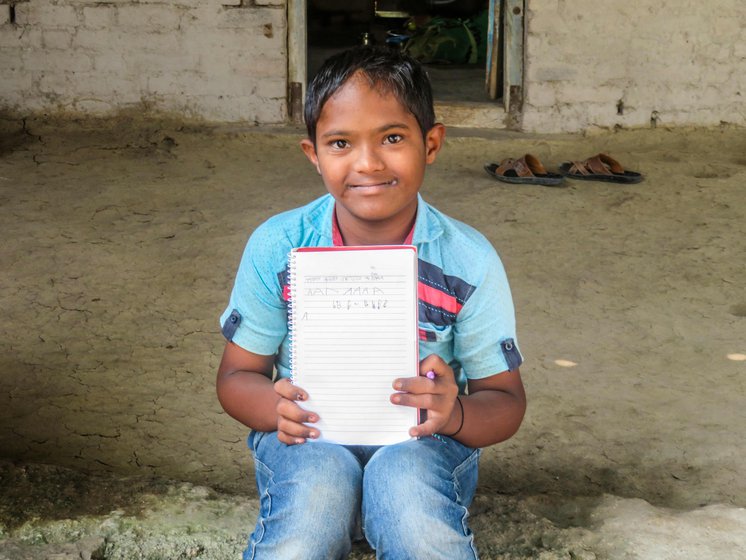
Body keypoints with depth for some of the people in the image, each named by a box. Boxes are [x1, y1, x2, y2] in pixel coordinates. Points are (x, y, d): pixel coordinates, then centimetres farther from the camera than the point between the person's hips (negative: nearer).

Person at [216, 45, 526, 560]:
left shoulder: (468, 260, -8)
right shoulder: (277, 247, -6)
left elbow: (506, 401, -3)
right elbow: (237, 374, 1)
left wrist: (455, 414, -27)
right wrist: (276, 406, -23)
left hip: (422, 443, 0)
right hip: (309, 439, 0)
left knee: (407, 477, -34)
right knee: (316, 484, -34)